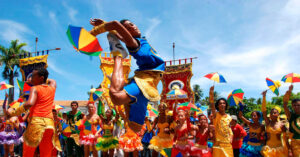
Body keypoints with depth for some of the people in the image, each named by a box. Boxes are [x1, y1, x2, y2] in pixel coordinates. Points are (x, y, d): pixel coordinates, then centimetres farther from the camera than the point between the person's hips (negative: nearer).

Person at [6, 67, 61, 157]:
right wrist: (34, 81, 41)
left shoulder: (35, 89, 2)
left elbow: (29, 103, -15)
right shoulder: (52, 87, 18)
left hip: (36, 120, -5)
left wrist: (14, 113, -5)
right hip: (49, 123, 5)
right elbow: (52, 81, 43)